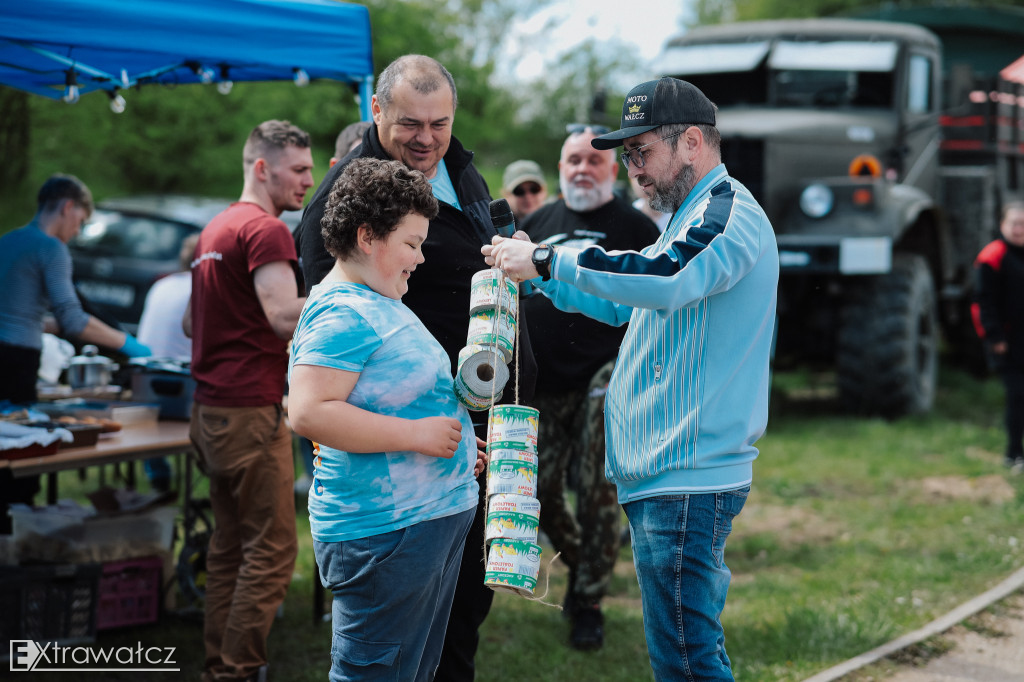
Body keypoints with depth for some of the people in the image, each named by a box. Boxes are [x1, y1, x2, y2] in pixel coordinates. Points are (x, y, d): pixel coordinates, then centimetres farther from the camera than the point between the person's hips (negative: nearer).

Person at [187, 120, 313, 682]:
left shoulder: (215, 228, 18)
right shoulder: (265, 229, -13)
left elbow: (191, 323, 25)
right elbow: (285, 317, -25)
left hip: (210, 408, 10)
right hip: (250, 412, -10)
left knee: (229, 544, 14)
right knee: (271, 550, -5)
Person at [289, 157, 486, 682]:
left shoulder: (380, 304, 18)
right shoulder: (342, 314, -16)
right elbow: (309, 413, -28)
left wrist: (456, 445, 17)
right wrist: (416, 434, -23)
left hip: (432, 518, 11)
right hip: (383, 534, -11)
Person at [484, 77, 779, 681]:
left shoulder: (730, 211, -13)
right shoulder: (702, 213, 22)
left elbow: (664, 281, -33)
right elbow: (625, 302, 30)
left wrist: (547, 260, -27)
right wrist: (537, 275, 15)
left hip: (688, 480, -11)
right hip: (663, 473, 11)